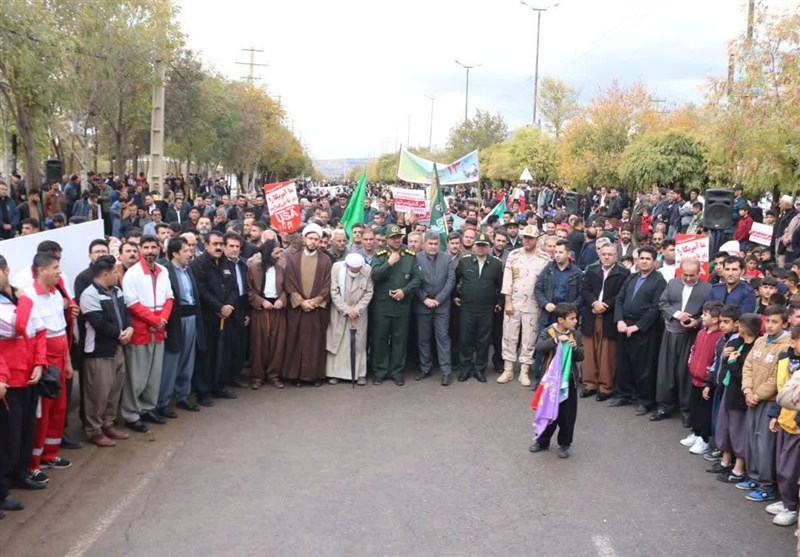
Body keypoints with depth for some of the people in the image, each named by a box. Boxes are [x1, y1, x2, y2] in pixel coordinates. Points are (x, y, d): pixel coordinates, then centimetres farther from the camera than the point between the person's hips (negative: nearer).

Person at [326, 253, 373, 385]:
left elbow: (368, 293, -7)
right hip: (339, 312, 0)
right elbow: (334, 291, -12)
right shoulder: (336, 267, -15)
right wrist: (346, 309, -15)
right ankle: (334, 373, 11)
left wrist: (357, 309, -14)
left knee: (359, 343, 4)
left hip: (359, 312, 0)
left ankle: (360, 373, 12)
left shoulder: (368, 270, -15)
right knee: (336, 341, 3)